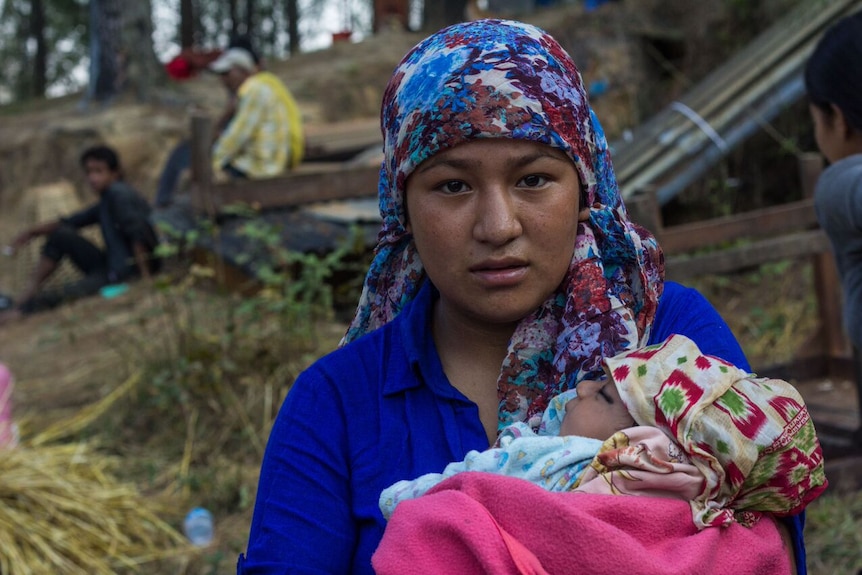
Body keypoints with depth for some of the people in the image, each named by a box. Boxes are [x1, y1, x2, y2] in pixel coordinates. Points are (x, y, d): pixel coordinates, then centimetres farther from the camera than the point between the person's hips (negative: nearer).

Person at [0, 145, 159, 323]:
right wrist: (34, 231, 6)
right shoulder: (105, 203, 16)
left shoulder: (119, 194, -13)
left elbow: (138, 235, -22)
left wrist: (145, 276, -25)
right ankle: (30, 290, 0)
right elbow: (71, 222, 18)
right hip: (108, 267, 10)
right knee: (61, 235, 5)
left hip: (129, 273, -10)